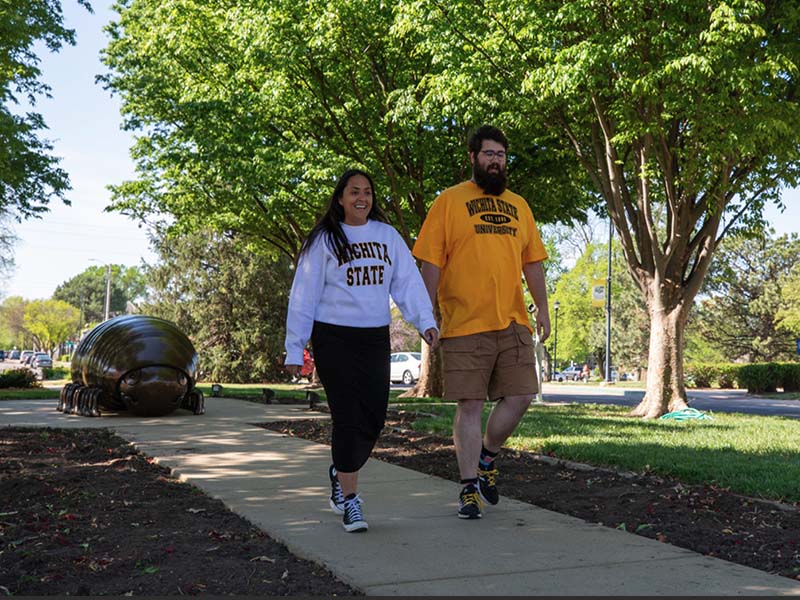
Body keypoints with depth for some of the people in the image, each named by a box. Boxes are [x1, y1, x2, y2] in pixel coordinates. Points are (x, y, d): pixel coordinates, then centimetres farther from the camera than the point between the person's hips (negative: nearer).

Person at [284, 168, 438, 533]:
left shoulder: (387, 236, 9)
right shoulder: (324, 240, 0)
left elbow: (407, 281, 2)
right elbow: (304, 295, 1)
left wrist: (425, 320, -14)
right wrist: (294, 349, -2)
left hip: (376, 337, 4)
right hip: (334, 338, -4)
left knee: (374, 419, 5)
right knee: (348, 418, -7)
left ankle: (341, 473, 31)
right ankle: (349, 500, 3)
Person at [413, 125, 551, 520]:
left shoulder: (518, 206, 17)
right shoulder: (449, 202, 2)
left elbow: (532, 262, 19)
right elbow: (431, 262, -2)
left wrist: (542, 308, 10)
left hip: (513, 322, 5)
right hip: (465, 324, -4)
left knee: (520, 397, 0)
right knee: (470, 406, -1)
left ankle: (486, 458, 25)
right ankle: (469, 489, 9)